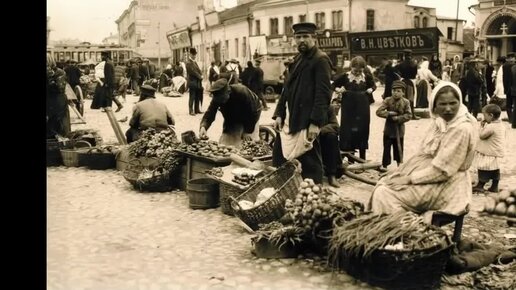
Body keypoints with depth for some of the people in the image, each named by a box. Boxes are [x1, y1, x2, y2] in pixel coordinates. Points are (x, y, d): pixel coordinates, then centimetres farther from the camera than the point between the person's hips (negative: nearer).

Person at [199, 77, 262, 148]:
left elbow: (253, 112, -30)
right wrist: (203, 126, -47)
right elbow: (209, 114, -26)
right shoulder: (217, 98, -25)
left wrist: (248, 131, -26)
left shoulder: (242, 92, -38)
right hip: (232, 119, 4)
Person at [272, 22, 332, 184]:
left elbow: (323, 94, -17)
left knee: (309, 164, -1)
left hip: (306, 122, -9)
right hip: (289, 119, 9)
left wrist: (315, 122, -22)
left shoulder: (320, 60, -10)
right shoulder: (298, 60, 18)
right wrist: (279, 114, 10)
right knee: (279, 158, 13)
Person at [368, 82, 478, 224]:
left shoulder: (462, 129, -22)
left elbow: (442, 169, -23)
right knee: (382, 185, 4)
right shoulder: (440, 121, 5)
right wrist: (404, 173, -1)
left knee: (384, 193, -15)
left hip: (446, 186, -9)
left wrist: (409, 178, -17)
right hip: (431, 177, 9)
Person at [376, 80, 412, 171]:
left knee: (398, 148, 12)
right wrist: (389, 113, -22)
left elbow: (409, 115, -11)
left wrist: (398, 118, -20)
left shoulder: (405, 102, -7)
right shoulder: (388, 100, -7)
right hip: (389, 128, 0)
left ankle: (399, 162, 28)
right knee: (386, 147, 3)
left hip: (399, 129, 0)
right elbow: (379, 112, -13)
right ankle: (384, 164, 10)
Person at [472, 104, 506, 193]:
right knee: (495, 170, 14)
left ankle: (480, 186, 8)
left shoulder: (490, 127, -23)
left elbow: (482, 135, -16)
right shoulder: (501, 125, 7)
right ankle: (494, 187, 21)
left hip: (490, 154, -9)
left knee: (483, 170, 0)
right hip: (498, 153, 9)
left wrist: (482, 126, -5)